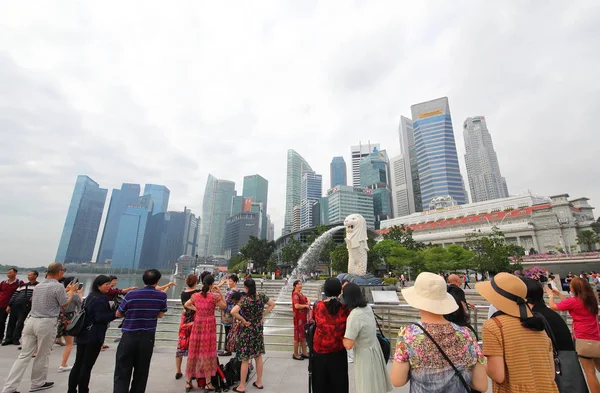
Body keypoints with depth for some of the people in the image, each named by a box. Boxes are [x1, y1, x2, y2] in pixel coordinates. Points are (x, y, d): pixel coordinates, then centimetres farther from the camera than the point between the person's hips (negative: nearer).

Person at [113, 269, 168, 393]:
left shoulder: (131, 295, -13)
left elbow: (118, 314, 3)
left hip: (129, 337, -1)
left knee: (122, 373, 7)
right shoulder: (162, 296, -8)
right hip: (148, 338, 1)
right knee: (141, 373, 15)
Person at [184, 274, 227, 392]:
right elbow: (224, 306, -1)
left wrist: (196, 309, 10)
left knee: (193, 353, 14)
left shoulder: (195, 296, 0)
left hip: (197, 325, 4)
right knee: (207, 353, 5)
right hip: (209, 325, -4)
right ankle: (208, 383, 15)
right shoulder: (214, 296, -15)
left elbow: (186, 305, 18)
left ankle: (188, 382, 25)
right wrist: (220, 293, -2)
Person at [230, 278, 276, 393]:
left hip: (247, 330, -5)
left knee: (245, 359, 8)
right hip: (258, 329, 5)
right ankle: (259, 382, 31)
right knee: (258, 356, 18)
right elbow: (272, 304, 8)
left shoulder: (245, 299, -22)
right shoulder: (262, 296, -7)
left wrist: (243, 320, -21)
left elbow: (233, 312, -34)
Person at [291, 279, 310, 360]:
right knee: (298, 336, 2)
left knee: (304, 336, 17)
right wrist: (305, 305, -16)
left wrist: (308, 302, 3)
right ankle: (295, 354, 16)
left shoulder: (300, 294, 11)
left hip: (304, 317, 9)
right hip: (298, 318, -9)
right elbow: (296, 306, -29)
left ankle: (304, 353, 28)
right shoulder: (295, 294, -18)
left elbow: (306, 299, 25)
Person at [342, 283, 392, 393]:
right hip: (374, 348, 8)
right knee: (376, 384, 25)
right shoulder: (368, 307, -7)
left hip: (364, 354, -7)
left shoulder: (354, 316, -31)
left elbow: (348, 345, -28)